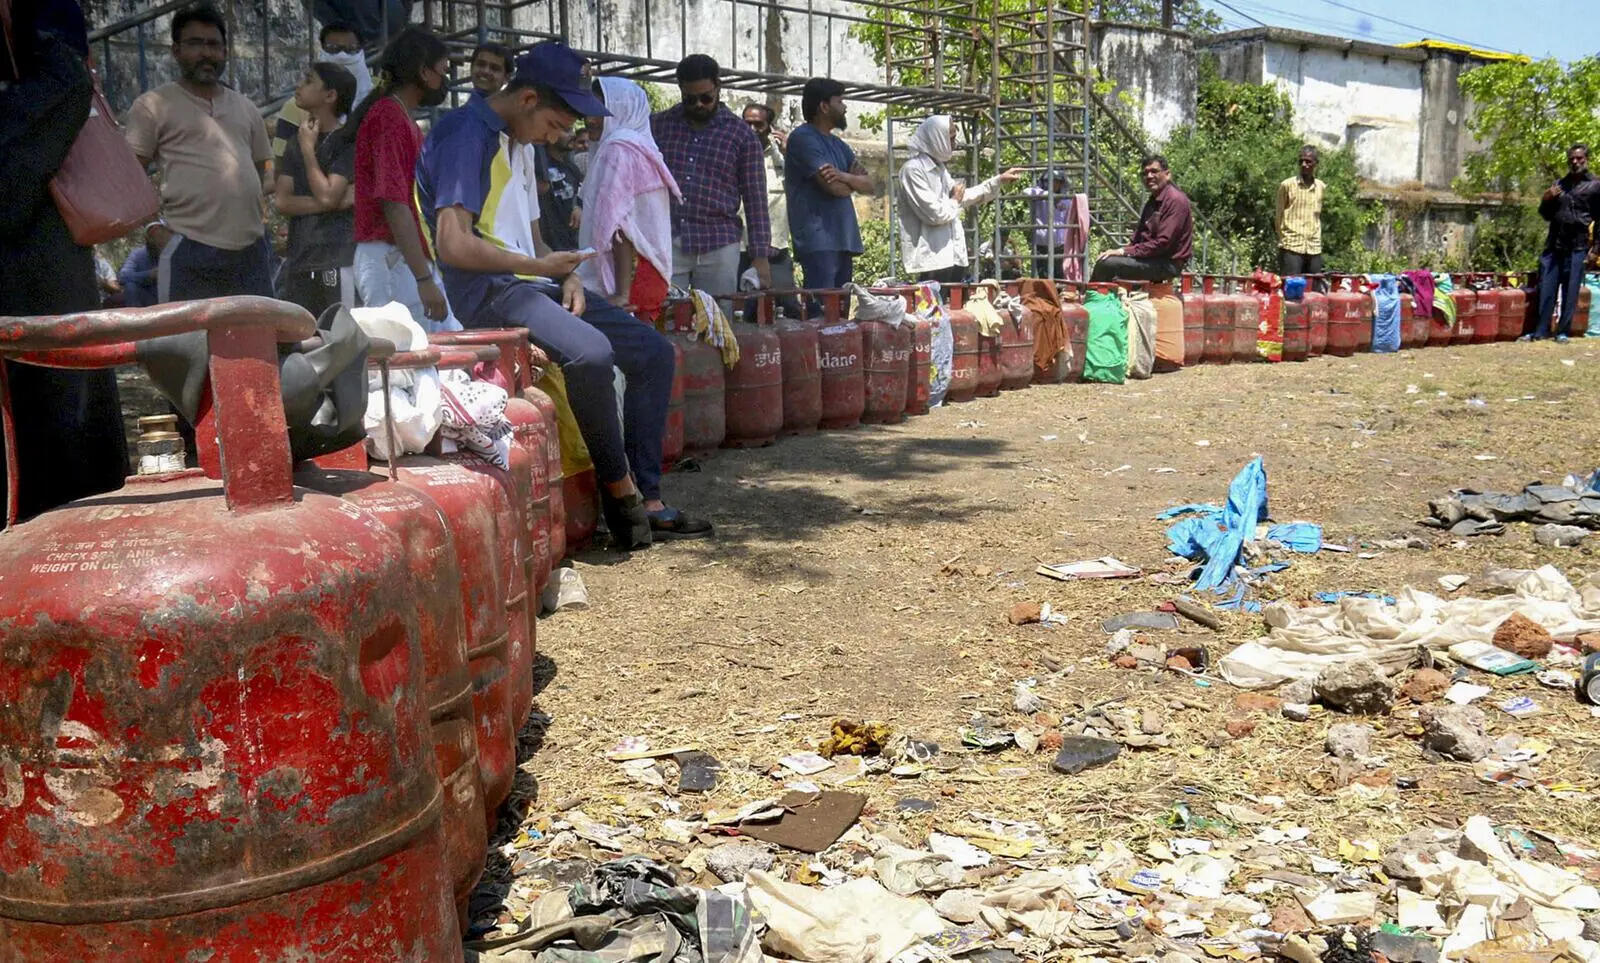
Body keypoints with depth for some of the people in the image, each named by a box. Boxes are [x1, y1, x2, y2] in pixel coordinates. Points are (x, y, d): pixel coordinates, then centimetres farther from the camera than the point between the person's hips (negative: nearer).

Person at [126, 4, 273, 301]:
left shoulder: (245, 107, 18)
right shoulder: (153, 105, 2)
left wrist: (248, 215, 13)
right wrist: (160, 228, -7)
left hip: (252, 246, 5)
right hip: (191, 249, -5)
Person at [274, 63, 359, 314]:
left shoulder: (347, 140, -3)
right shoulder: (297, 141, 16)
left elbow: (327, 196, -14)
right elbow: (283, 202, 6)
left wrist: (308, 148, -3)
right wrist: (337, 202, -7)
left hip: (337, 262, -6)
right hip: (299, 261, 6)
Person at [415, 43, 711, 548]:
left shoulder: (516, 142, 19)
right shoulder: (466, 133, -10)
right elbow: (454, 246, -21)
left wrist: (566, 275, 4)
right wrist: (541, 267, -12)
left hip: (530, 281, 10)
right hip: (488, 290, -10)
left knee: (653, 350, 1)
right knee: (589, 351, -35)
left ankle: (647, 501, -2)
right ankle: (618, 485, -14)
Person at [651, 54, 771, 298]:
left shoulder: (741, 136, 5)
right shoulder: (658, 125, 11)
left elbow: (755, 199, 3)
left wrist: (761, 255, -3)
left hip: (717, 246, -1)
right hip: (665, 244, 1)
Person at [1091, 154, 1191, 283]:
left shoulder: (1176, 200, -14)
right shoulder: (1154, 201, 18)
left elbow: (1163, 242, -22)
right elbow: (1138, 237, 21)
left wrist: (1125, 252, -20)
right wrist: (1121, 250, 2)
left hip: (1168, 263, -10)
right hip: (1152, 258, 10)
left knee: (1107, 264, -20)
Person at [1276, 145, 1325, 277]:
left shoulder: (1322, 187, 11)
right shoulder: (1287, 185, -1)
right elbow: (1279, 216, 5)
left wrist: (1318, 239, 16)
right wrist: (1284, 240, 5)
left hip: (1314, 249, 4)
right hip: (1291, 248, -4)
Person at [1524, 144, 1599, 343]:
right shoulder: (1559, 185, 15)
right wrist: (1546, 201, 0)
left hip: (1577, 247, -3)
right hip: (1553, 245, 4)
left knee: (1570, 293, 0)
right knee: (1546, 290, 0)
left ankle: (1563, 332, 6)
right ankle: (1540, 331, 3)